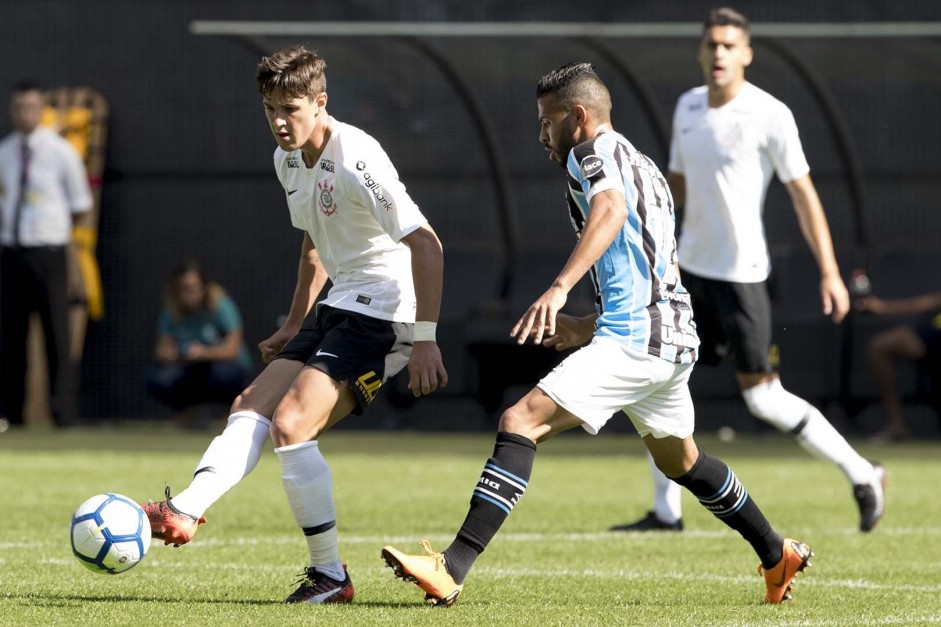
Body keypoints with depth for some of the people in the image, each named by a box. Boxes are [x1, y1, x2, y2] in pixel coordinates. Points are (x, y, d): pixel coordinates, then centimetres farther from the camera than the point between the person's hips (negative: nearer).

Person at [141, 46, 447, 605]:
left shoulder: (355, 160, -21)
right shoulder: (287, 160, 8)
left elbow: (426, 244, -23)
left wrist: (426, 339, -26)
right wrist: (295, 327, 25)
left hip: (383, 314, -9)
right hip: (337, 308, 9)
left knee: (292, 424, -18)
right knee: (252, 408, -4)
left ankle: (329, 575, -10)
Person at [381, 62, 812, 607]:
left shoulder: (591, 150, -3)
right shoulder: (645, 168, 25)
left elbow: (611, 209, -27)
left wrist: (560, 288, -40)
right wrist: (587, 328, 28)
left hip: (633, 339, -10)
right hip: (674, 336, 10)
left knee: (521, 422, -17)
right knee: (679, 460, 31)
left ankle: (453, 569, -27)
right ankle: (778, 556, 43)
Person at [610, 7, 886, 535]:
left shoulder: (769, 115, -12)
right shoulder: (688, 107, 8)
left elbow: (804, 194, -11)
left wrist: (830, 273, -15)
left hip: (741, 273, -7)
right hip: (691, 269, 7)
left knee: (761, 396, -7)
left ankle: (862, 475, 8)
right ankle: (666, 513, 10)